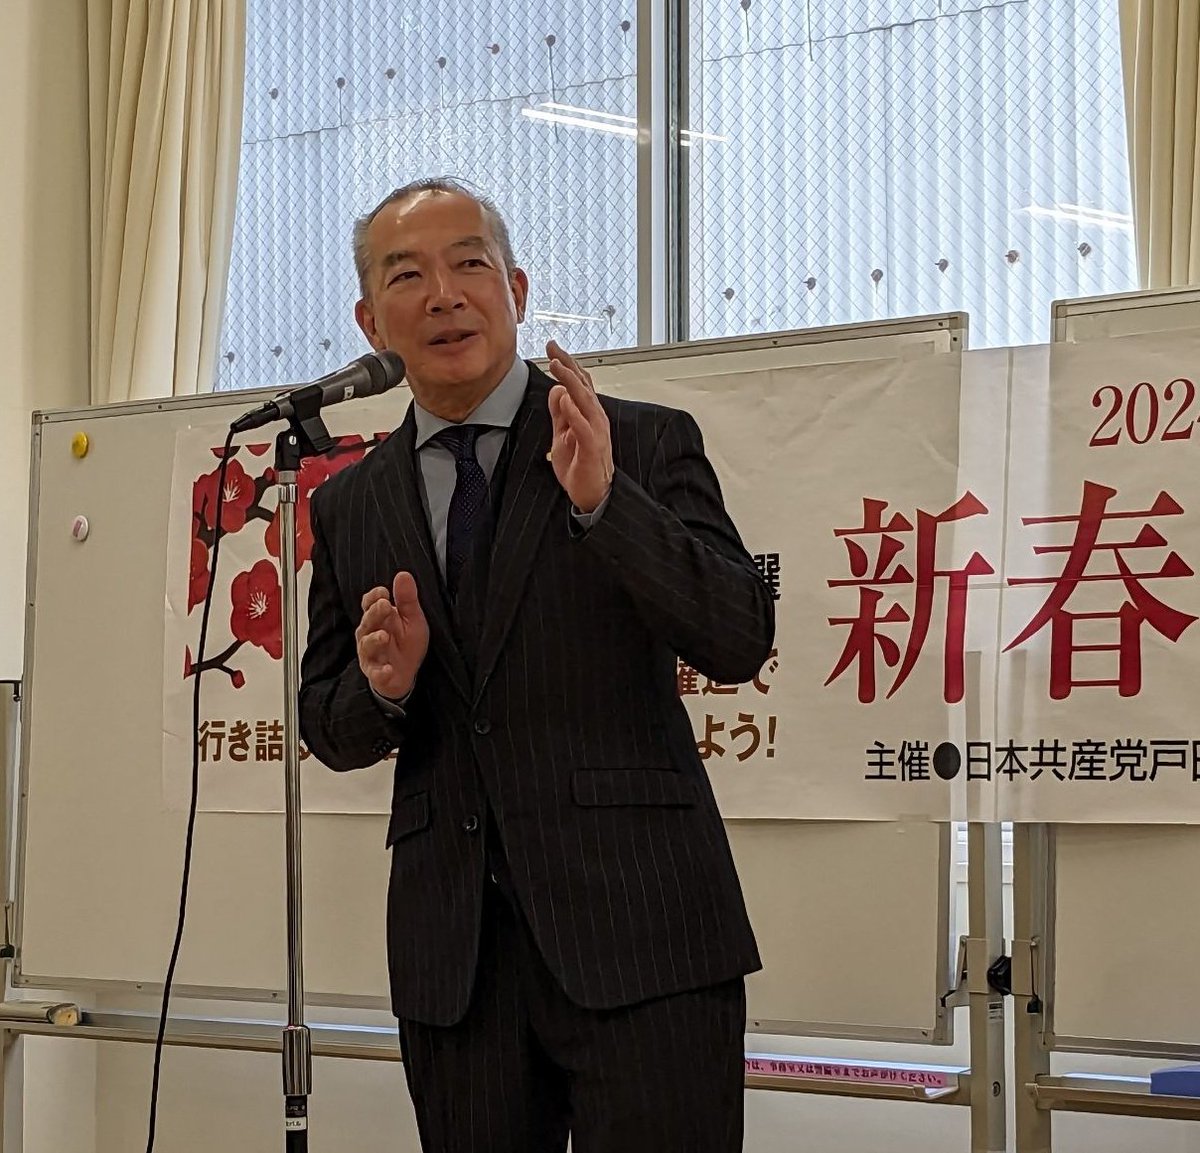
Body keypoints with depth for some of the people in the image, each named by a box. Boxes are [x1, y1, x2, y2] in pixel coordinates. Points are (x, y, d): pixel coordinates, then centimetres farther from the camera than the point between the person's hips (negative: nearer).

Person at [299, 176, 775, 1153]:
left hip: (637, 933, -4)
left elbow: (741, 643, -9)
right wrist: (383, 685, -6)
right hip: (451, 953, 4)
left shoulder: (645, 445, 1)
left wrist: (604, 500, -22)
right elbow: (331, 732, 17)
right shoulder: (349, 506, 12)